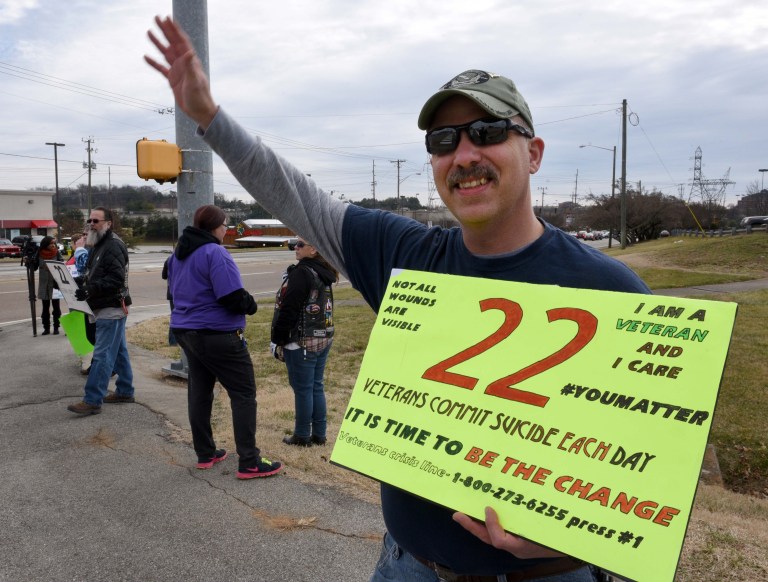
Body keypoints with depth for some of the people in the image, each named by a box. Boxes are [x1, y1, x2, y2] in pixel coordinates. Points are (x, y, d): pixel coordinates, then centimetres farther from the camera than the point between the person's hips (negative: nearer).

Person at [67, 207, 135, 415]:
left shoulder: (113, 246, -15)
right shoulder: (99, 245, 19)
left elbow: (116, 279, -25)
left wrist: (90, 290, -29)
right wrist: (84, 286, 7)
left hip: (111, 308, -11)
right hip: (109, 307, 11)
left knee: (103, 355, -9)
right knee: (119, 351, 15)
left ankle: (92, 400, -8)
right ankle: (125, 391, 23)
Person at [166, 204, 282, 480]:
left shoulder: (179, 254, 11)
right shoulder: (215, 253, -18)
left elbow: (174, 292, 20)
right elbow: (233, 297, -24)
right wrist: (251, 305, -5)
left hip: (186, 331, 9)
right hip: (217, 334, -9)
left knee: (199, 392, 15)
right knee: (244, 394, -3)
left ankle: (205, 453, 25)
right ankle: (249, 463, -2)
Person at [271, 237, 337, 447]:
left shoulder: (301, 273, -16)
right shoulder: (324, 273, 10)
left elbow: (288, 310, -18)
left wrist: (278, 341, -11)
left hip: (302, 342, -9)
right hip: (324, 338, 9)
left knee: (302, 388, 2)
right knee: (317, 386, 14)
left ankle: (302, 436, 12)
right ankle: (319, 434, 21)